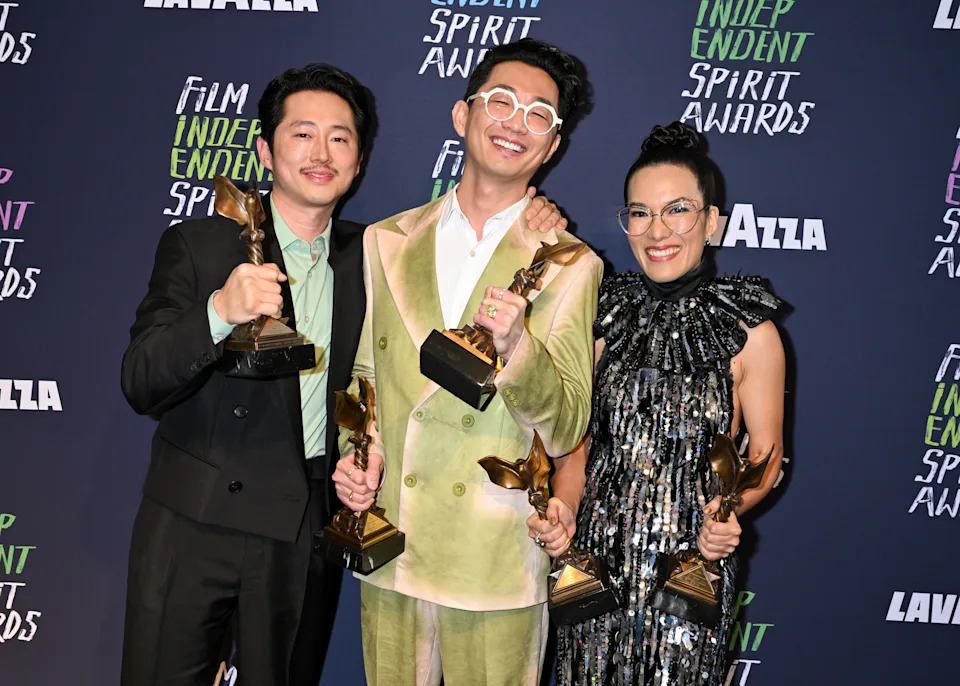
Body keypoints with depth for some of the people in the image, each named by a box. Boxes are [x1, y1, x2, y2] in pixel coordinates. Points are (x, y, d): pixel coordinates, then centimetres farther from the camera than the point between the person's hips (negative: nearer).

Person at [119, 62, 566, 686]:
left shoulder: (369, 254, 7)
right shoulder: (200, 245, -3)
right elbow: (141, 383, -10)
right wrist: (220, 312, -29)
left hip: (308, 535, 3)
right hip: (195, 523, -2)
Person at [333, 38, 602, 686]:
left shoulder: (569, 265, -3)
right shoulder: (387, 242, 7)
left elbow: (565, 429, -7)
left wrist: (517, 345, -24)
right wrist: (359, 450, -4)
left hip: (497, 560, -2)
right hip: (390, 552, 3)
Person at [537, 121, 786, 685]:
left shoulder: (749, 332, -7)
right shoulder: (604, 315, 2)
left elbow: (766, 455, 0)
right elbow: (578, 437, 8)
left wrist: (727, 508, -19)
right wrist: (564, 507, -9)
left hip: (691, 559, -2)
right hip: (596, 553, 3)